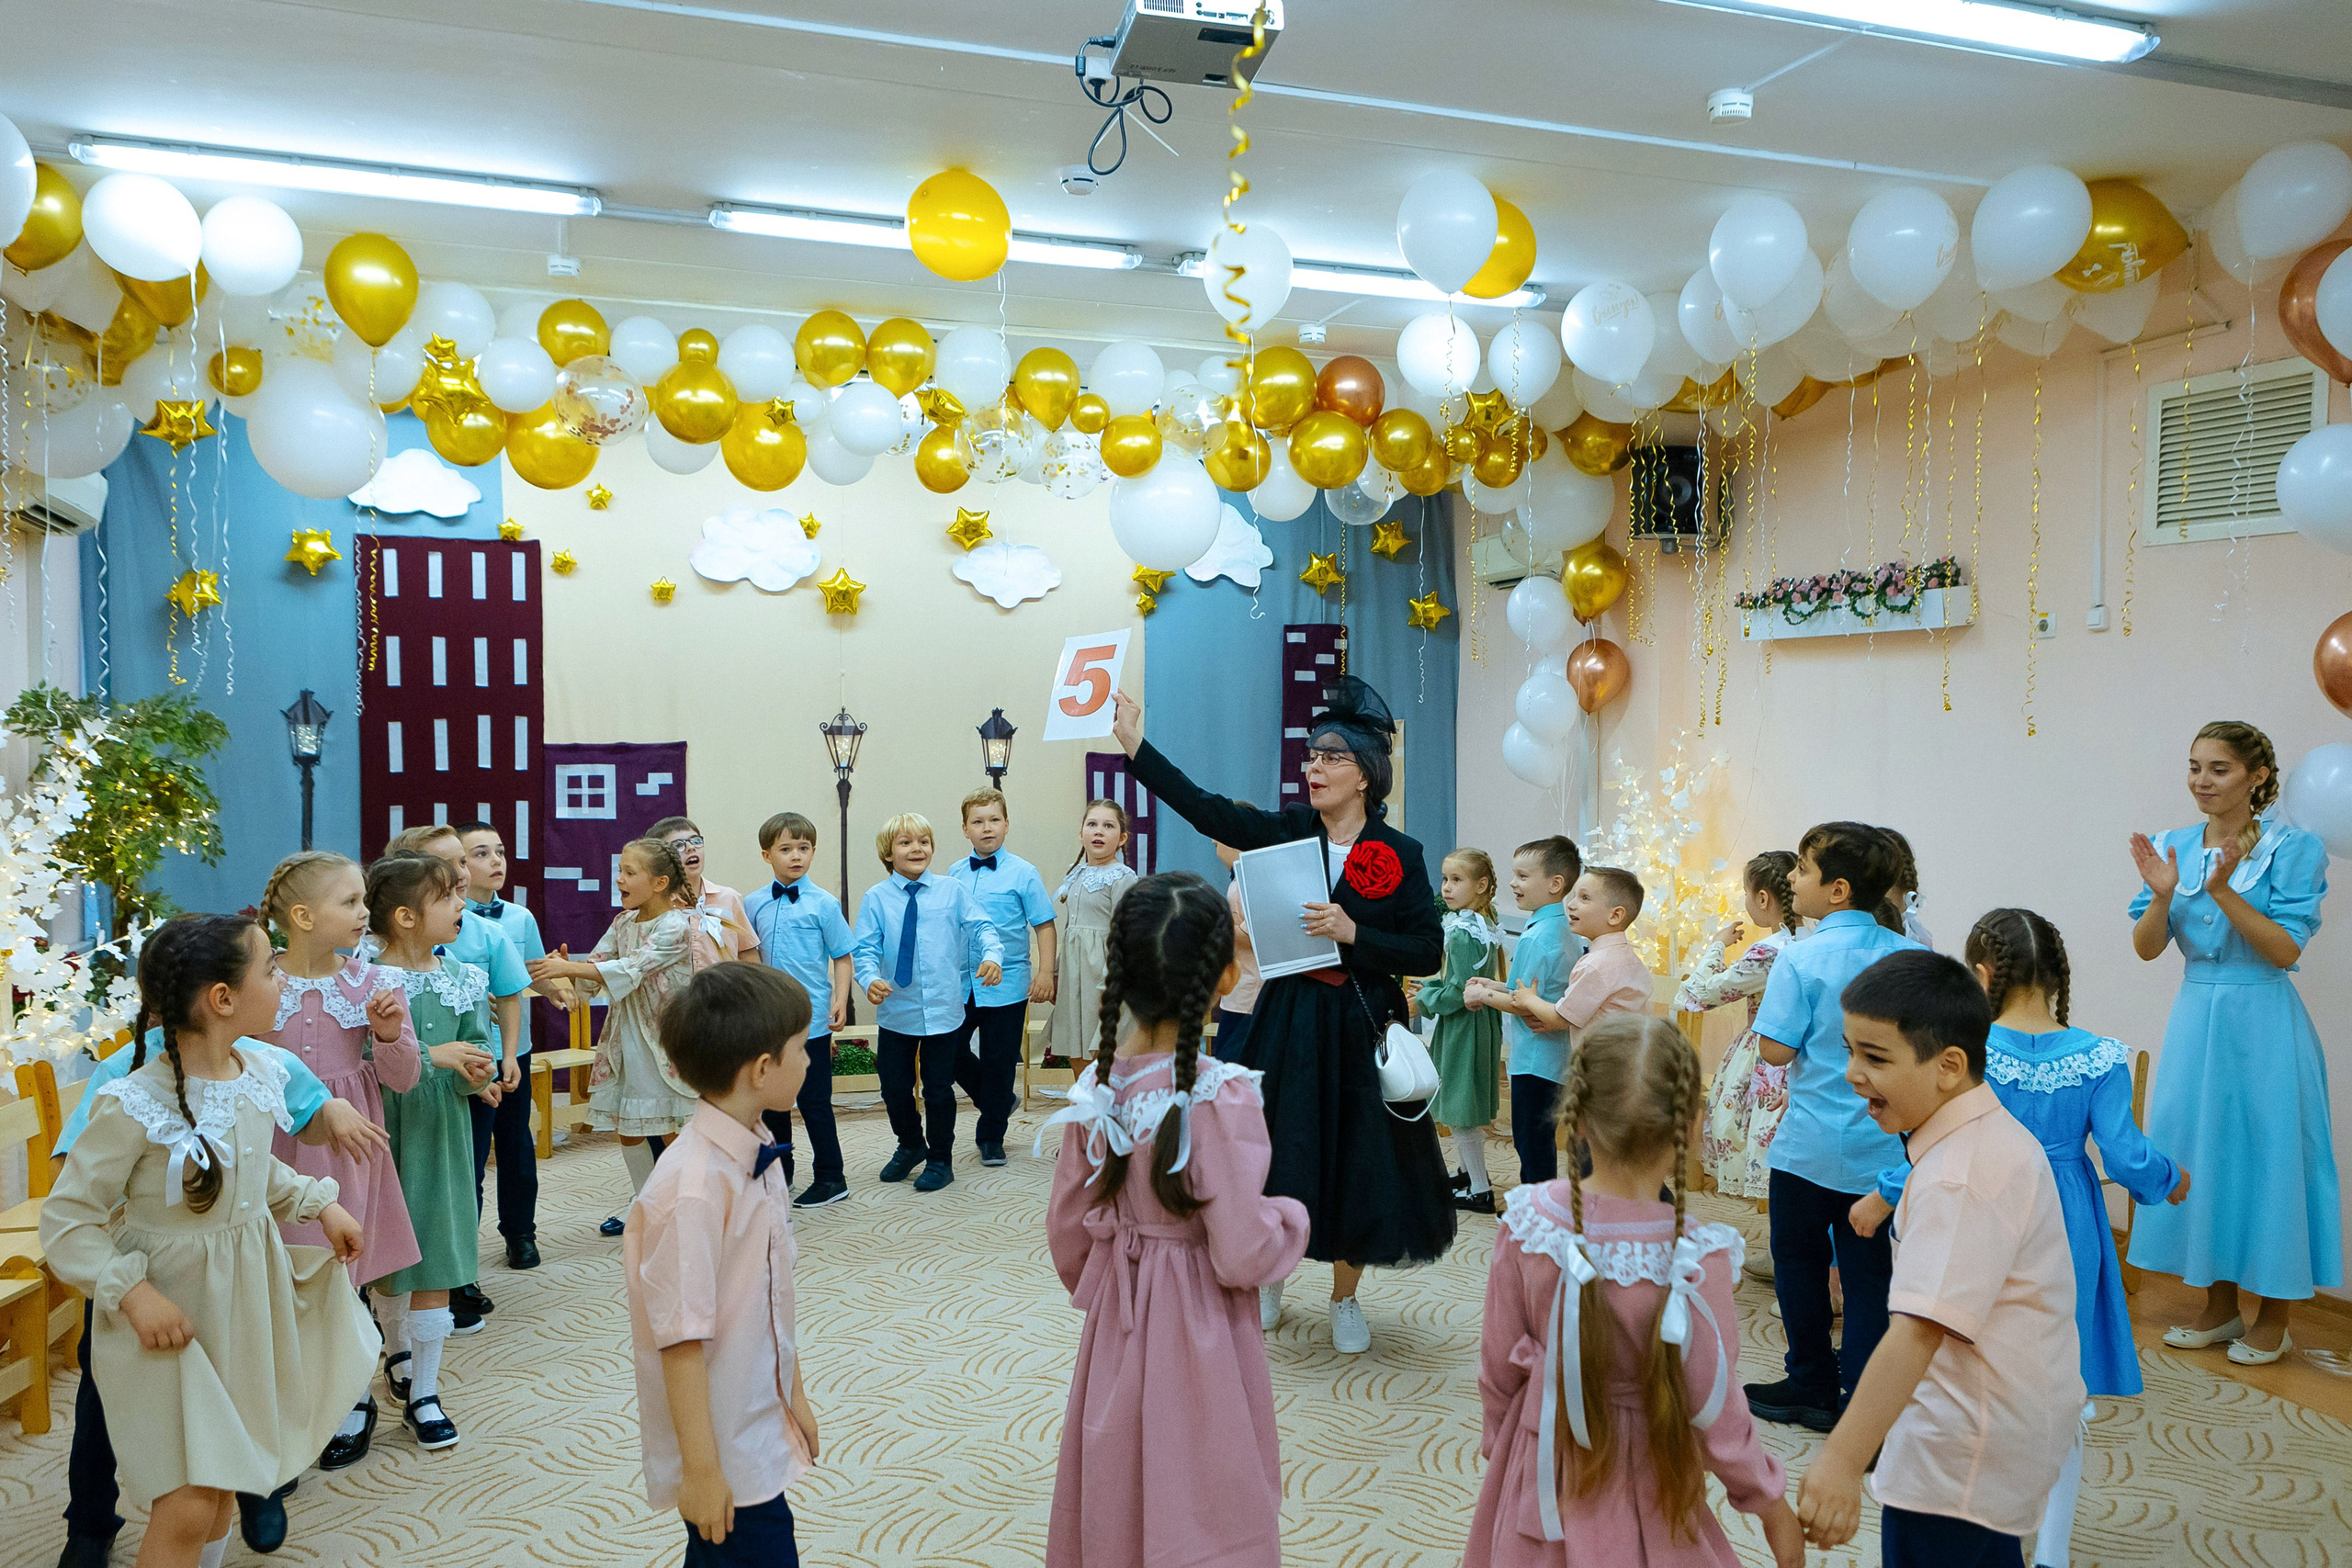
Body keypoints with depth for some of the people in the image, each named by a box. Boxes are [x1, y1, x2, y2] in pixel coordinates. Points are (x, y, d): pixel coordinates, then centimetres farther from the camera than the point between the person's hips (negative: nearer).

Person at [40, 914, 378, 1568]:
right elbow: (65, 1220, -17)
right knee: (188, 1509, -5)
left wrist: (319, 1204, 10)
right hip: (171, 1316, -7)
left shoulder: (259, 1072, -3)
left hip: (247, 1302, 7)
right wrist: (133, 1292, -25)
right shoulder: (132, 1106, -25)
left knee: (224, 1478, 21)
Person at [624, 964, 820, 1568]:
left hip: (762, 1424, 8)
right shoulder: (695, 1187, -27)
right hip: (724, 1450, -8)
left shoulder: (758, 1159, 0)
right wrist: (701, 1468, -17)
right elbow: (682, 1340, -23)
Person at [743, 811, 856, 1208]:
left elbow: (842, 956, -3)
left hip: (811, 1020, -4)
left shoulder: (823, 904, -6)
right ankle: (778, 1172, 32)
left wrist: (840, 1000, -13)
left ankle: (830, 1178, 15)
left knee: (814, 1101, 1)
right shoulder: (753, 905, 4)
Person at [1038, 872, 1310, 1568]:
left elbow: (1066, 1230, 3)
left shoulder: (1096, 1085, -7)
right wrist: (1290, 1217, -3)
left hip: (1115, 1328, 5)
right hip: (1200, 1334, -5)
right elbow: (1242, 1257, -23)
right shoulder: (1222, 1095, -24)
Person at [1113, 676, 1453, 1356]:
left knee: (1356, 1163, 7)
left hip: (1359, 1027, -1)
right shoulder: (1287, 832, 0)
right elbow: (1203, 807, -8)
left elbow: (1428, 951, -8)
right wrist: (1134, 743, -14)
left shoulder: (1400, 855, -6)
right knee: (1281, 1153, 10)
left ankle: (1345, 1300, 29)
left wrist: (1353, 933, -20)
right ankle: (1268, 1280, 35)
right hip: (1287, 1023, 2)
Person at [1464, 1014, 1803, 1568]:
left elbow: (1499, 1363, -5)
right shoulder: (1697, 1258, -26)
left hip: (1540, 1462, 2)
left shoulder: (1528, 1219, -18)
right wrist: (1771, 1505, 2)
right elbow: (1715, 1414, -16)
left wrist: (1497, 1443, 13)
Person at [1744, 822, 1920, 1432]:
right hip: (1885, 1147, 4)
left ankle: (1812, 1386, 26)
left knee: (1800, 1261, 14)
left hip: (1811, 1146, -4)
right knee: (1868, 1273, 10)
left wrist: (1768, 994, -2)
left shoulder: (1801, 959, -17)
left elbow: (1775, 1048, -17)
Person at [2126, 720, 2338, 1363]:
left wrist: (2223, 891, -25)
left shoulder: (2293, 849, -7)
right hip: (2196, 1016, 5)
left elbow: (2287, 950, -14)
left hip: (2261, 1023, -4)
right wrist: (2163, 895, -17)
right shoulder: (2173, 847, 5)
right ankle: (2220, 1306, 27)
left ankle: (2273, 1318, 20)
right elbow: (2147, 948, 1)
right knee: (2199, 1153, 10)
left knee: (2264, 1154, 3)